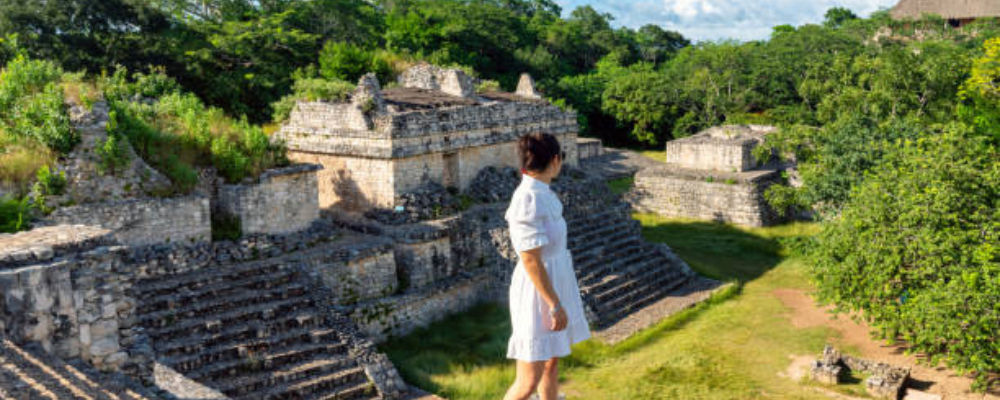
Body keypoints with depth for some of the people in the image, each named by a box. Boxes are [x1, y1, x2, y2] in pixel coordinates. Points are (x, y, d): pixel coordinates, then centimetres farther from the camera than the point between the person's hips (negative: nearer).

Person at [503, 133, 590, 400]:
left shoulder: (541, 193, 4)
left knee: (551, 364, 19)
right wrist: (555, 305, -20)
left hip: (555, 284, 9)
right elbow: (531, 260, -24)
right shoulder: (529, 200, -24)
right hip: (538, 291, -9)